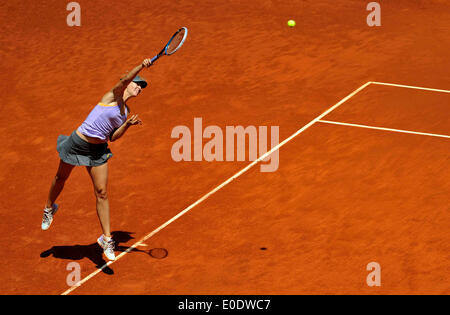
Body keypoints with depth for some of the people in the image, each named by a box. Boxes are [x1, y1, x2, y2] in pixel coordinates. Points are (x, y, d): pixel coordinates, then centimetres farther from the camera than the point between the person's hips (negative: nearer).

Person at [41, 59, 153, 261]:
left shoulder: (126, 111, 9)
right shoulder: (113, 95, -10)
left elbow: (113, 137, 2)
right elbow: (125, 79, -32)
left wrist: (128, 124, -11)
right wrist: (141, 66, -42)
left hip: (98, 151, 5)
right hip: (78, 143, -5)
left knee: (102, 193, -3)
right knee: (61, 178, 18)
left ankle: (106, 238, 1)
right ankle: (49, 208, 47)